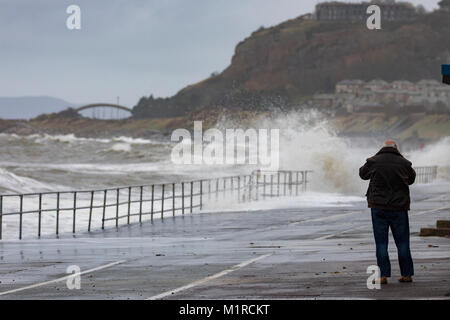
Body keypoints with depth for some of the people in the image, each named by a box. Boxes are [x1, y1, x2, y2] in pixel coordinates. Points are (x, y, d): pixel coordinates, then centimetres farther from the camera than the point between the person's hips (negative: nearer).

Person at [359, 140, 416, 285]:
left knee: (381, 243, 2)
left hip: (378, 207, 0)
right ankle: (406, 274, 13)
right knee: (402, 242, 9)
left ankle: (383, 275, -2)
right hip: (399, 207, 1)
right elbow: (411, 179, 15)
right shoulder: (404, 163, -2)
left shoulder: (373, 162, -3)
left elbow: (363, 174, 16)